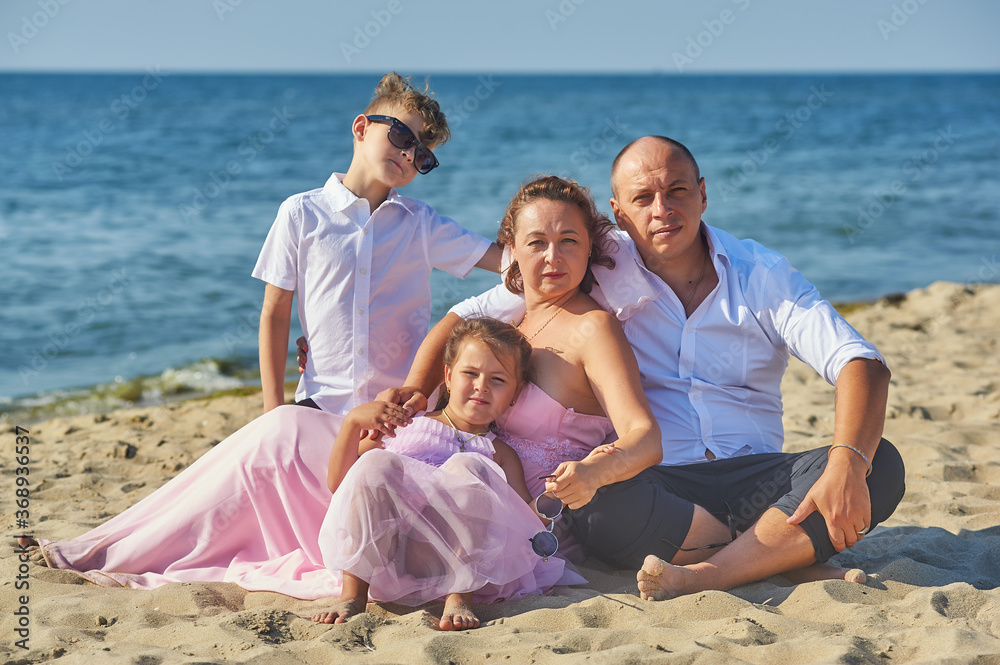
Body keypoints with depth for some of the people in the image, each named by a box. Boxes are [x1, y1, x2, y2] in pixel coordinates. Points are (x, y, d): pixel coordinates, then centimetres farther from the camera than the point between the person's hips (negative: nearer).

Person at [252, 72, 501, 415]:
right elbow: (275, 313, 3)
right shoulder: (301, 213, 1)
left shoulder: (422, 223, 7)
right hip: (322, 401, -1)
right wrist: (274, 409, -2)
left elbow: (509, 260, 1)